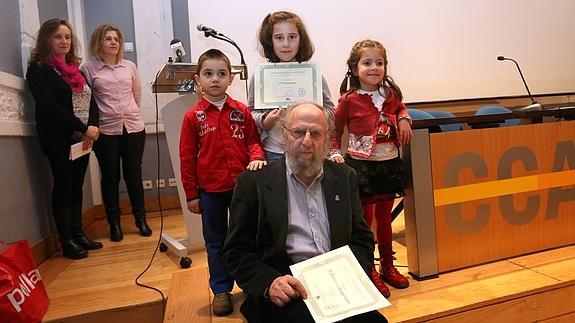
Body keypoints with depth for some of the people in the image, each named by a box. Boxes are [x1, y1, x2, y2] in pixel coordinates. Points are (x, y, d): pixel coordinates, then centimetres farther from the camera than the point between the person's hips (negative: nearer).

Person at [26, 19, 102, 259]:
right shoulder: (38, 68, -4)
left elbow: (91, 100, 10)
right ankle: (67, 242, 8)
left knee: (77, 187, 11)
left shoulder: (75, 68, 17)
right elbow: (49, 106, -15)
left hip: (82, 138, 6)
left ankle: (78, 234, 20)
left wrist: (93, 126, -9)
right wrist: (82, 128, -17)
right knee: (63, 187, 0)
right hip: (59, 139, -6)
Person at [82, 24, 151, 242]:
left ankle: (140, 219, 20)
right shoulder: (89, 68, 1)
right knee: (110, 177, 6)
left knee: (134, 174, 8)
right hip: (106, 130, -2)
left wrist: (129, 114, 14)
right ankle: (114, 223, 18)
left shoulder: (130, 66, 9)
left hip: (134, 127, 2)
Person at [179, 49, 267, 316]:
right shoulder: (193, 116, -3)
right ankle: (221, 290, 27)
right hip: (210, 190, 0)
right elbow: (187, 158, -1)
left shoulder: (242, 111, 0)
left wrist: (257, 157, -17)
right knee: (215, 242, 12)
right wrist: (191, 194, -1)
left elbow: (253, 140, 7)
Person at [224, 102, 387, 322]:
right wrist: (269, 283, -18)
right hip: (286, 291, -4)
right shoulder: (254, 181, 1)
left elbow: (362, 238, 13)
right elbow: (237, 251, 1)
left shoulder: (345, 177, 12)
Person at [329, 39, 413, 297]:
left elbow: (400, 108, 24)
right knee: (365, 219, 6)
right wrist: (335, 153, -12)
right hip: (361, 164, -4)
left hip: (389, 162, 5)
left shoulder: (391, 93, 3)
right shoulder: (349, 100, -10)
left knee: (384, 217, 17)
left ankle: (388, 267, 34)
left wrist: (404, 119, 4)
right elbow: (335, 130, 0)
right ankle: (370, 273, 21)